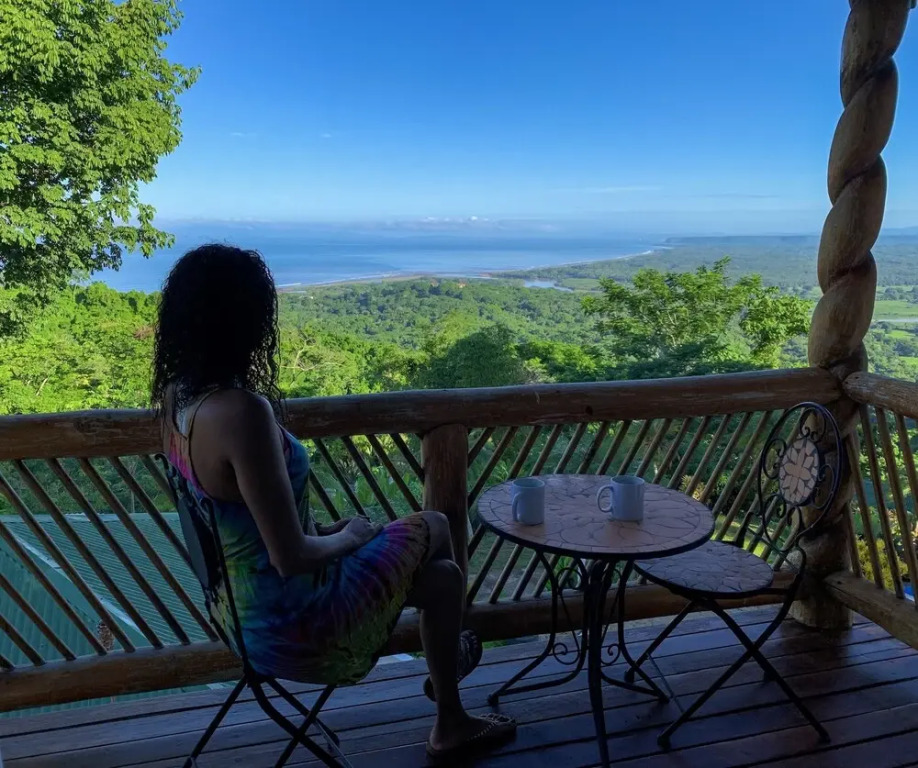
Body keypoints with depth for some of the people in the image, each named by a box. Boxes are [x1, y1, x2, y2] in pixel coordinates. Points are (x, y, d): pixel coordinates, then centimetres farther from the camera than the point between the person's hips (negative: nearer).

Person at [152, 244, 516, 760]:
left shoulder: (175, 394, -4)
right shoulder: (241, 411, -34)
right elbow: (292, 556, -29)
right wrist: (348, 537, -11)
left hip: (240, 612, 9)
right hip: (292, 627, -8)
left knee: (440, 574, 24)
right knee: (433, 529, 15)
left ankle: (451, 723, 43)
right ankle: (450, 656, 42)